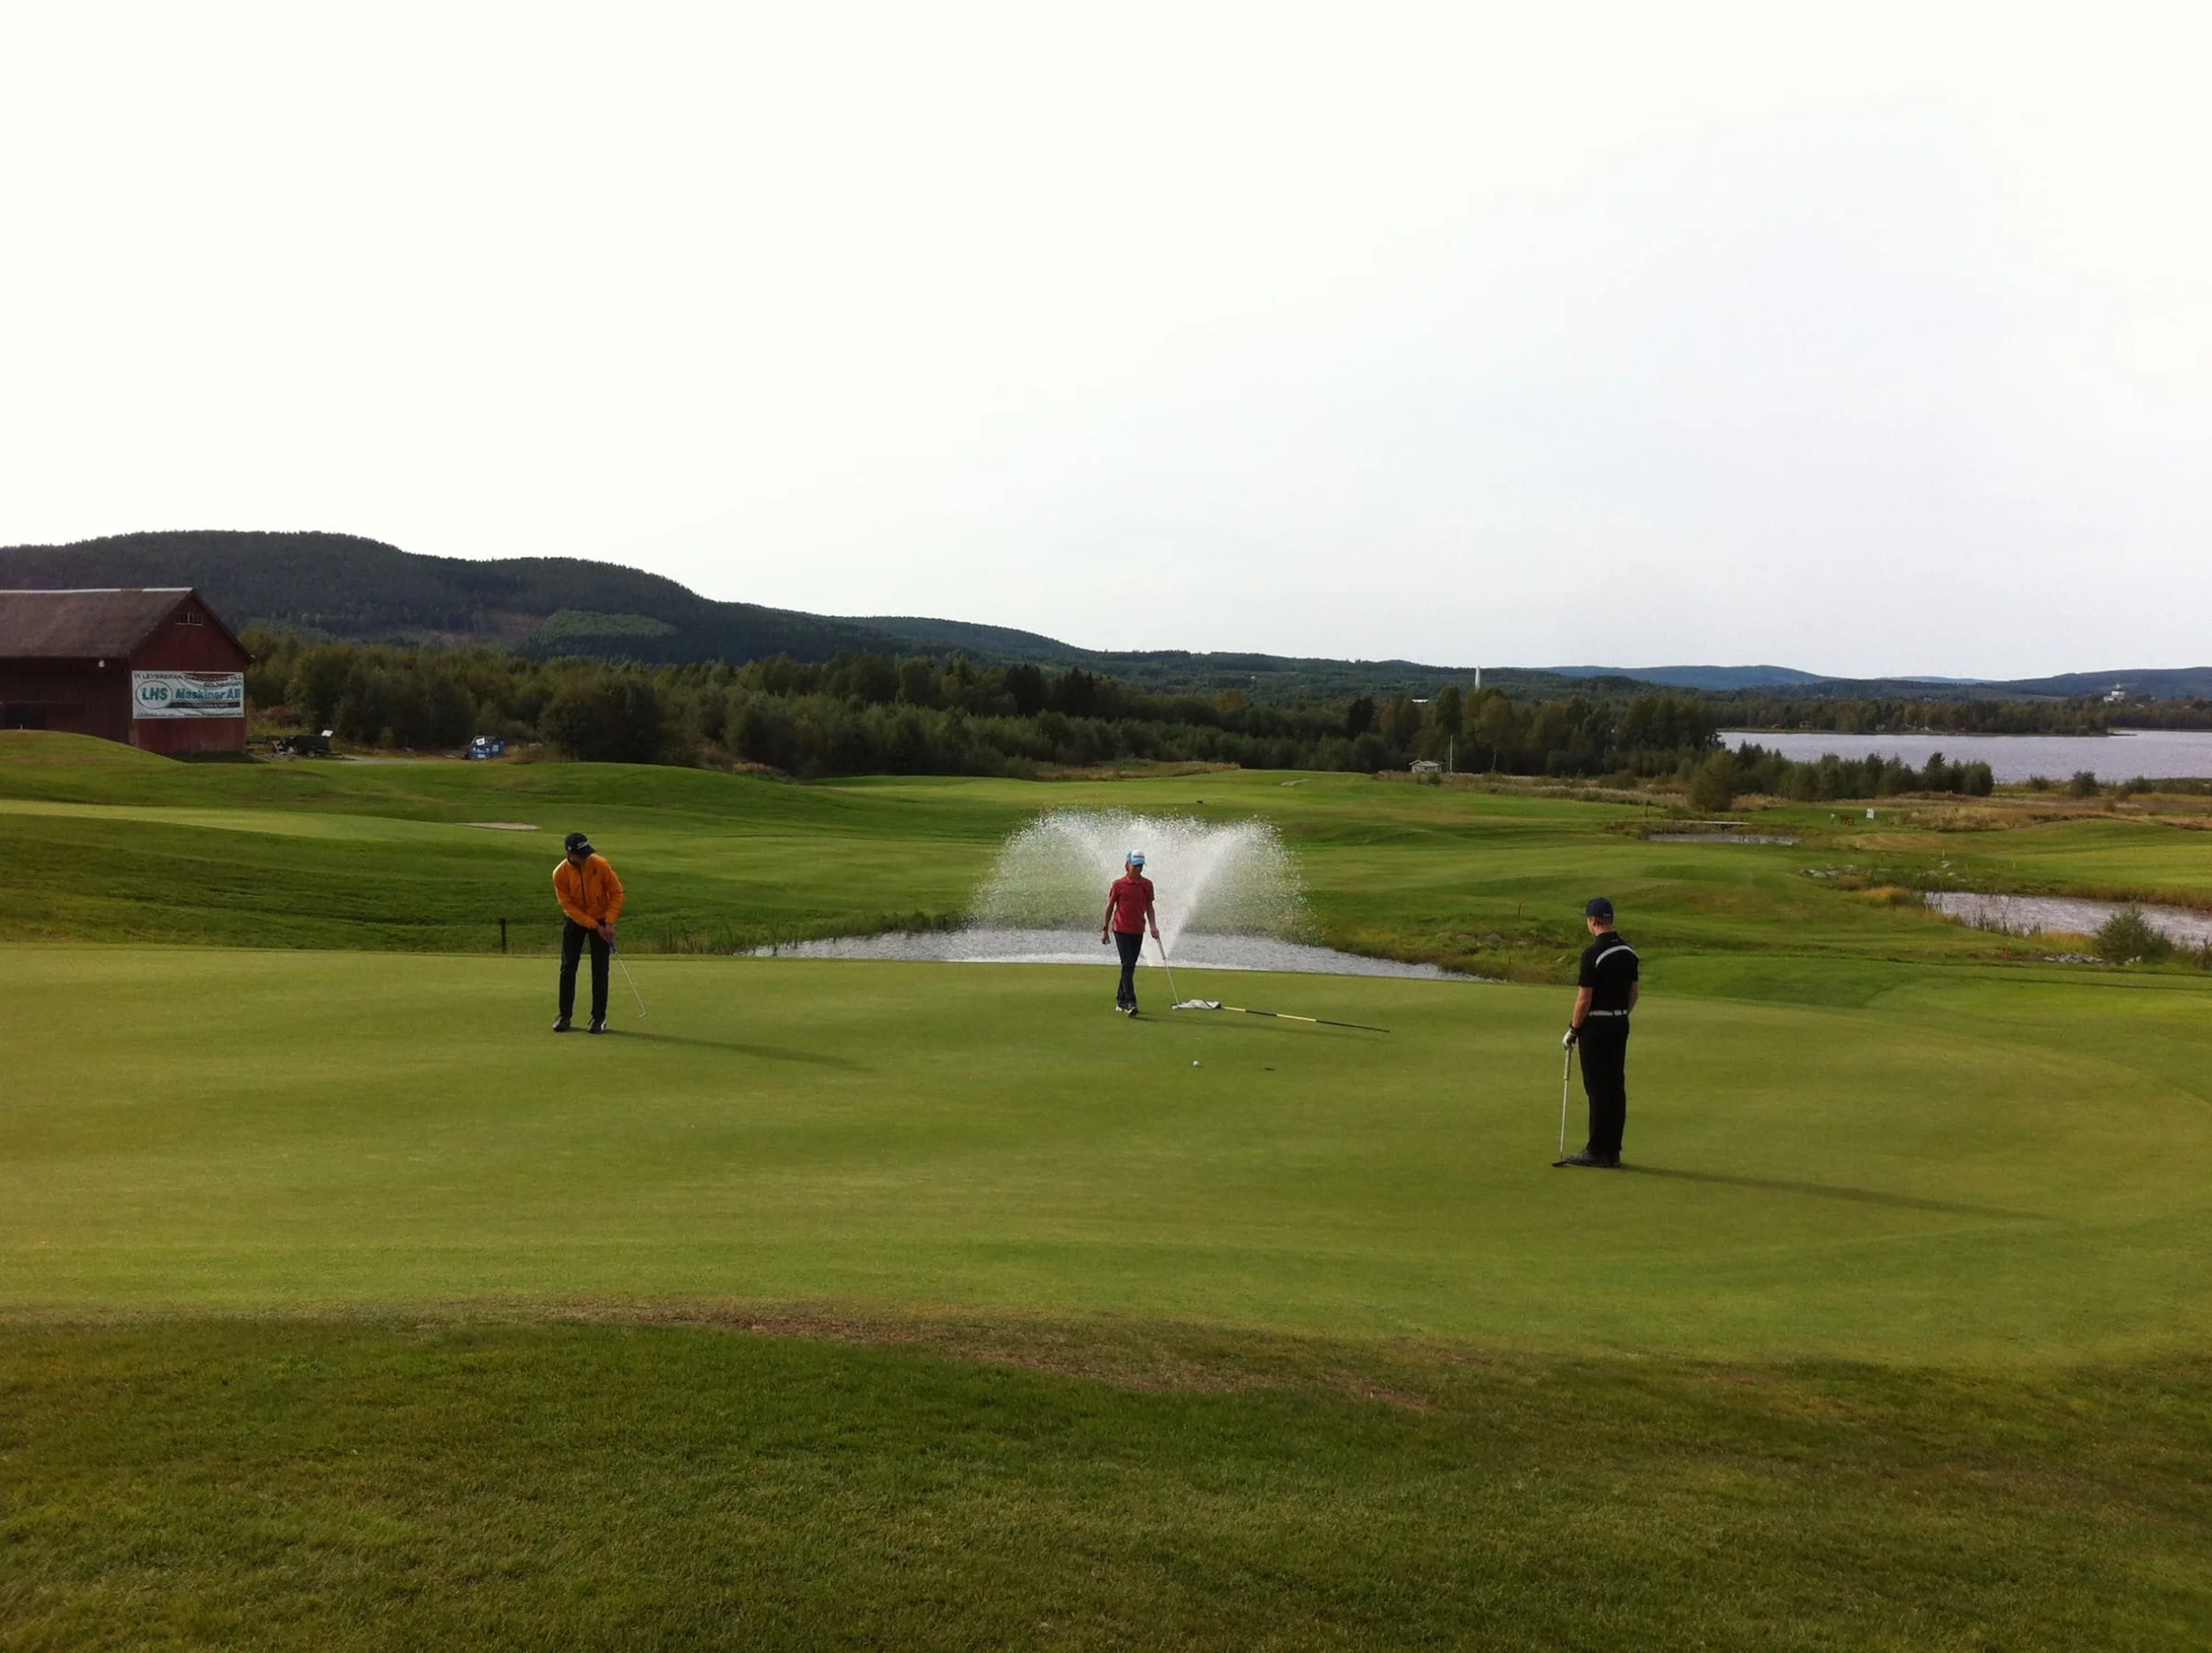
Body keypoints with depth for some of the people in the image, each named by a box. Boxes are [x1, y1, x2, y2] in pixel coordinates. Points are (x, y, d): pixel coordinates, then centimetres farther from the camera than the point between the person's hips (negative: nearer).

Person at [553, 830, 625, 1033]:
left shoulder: (600, 864, -20)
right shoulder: (560, 874, -19)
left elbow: (616, 892, -11)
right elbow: (569, 906, -16)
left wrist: (608, 923, -17)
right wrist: (594, 926, -21)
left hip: (601, 919, -1)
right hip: (575, 920, 1)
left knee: (600, 970, -3)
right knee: (567, 968, 0)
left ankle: (599, 1018, 3)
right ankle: (565, 1017, 9)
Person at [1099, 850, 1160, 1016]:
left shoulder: (1147, 884, 4)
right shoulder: (1118, 884, -4)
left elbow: (1149, 907, 10)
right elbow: (1110, 906, 3)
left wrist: (1153, 926, -3)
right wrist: (1105, 928, 4)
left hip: (1138, 931, 4)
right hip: (1121, 929, -4)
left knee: (1130, 966, 10)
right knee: (1127, 965, -13)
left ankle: (1121, 1000, 22)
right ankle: (1130, 1003, -17)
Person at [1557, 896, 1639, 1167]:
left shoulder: (1593, 953, -18)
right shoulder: (1628, 952, 6)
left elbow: (1584, 999, -16)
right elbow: (1634, 993, 13)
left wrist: (1572, 1030, -6)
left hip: (1596, 1026, -7)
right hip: (1620, 1024, 7)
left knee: (1598, 1089, -3)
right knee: (1617, 1088, 8)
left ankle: (1597, 1151, 1)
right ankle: (1612, 1151, 11)